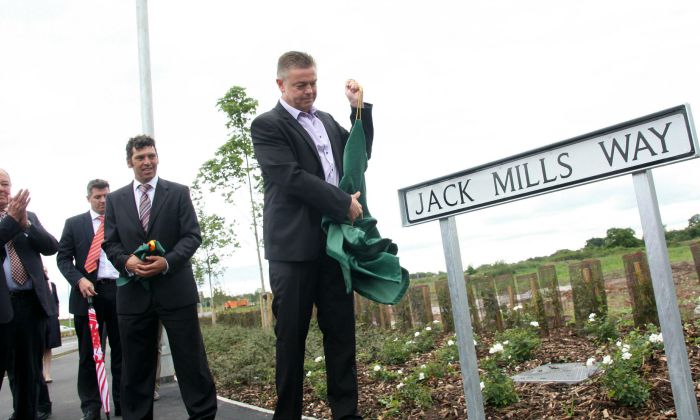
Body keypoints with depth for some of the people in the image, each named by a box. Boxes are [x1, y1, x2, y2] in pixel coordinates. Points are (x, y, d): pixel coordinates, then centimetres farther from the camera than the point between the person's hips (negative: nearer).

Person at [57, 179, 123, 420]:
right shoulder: (74, 224, 10)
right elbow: (63, 257, 5)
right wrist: (79, 280, -12)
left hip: (120, 291, 1)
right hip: (89, 292, -1)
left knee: (122, 351, 5)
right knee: (89, 353, 4)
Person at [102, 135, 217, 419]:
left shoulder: (178, 193, 6)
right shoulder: (115, 199, 13)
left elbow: (192, 235, 0)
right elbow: (109, 243, 8)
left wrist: (167, 262, -16)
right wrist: (126, 261, -13)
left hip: (175, 289, -2)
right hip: (133, 292, 2)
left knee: (191, 360, 2)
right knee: (136, 366, 10)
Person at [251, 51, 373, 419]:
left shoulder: (326, 120, 19)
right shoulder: (267, 124, -2)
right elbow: (291, 177, -13)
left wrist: (360, 107, 13)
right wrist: (344, 204, -12)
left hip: (334, 241, 6)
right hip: (294, 245, -6)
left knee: (341, 332, 7)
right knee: (292, 336, 3)